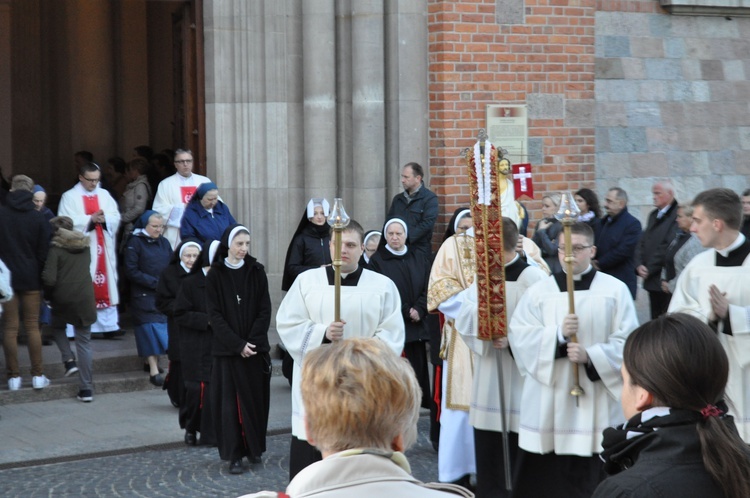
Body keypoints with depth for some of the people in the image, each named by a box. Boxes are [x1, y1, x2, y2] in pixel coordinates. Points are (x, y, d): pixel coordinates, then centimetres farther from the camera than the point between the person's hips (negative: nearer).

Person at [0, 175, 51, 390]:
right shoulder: (38, 218, -5)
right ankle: (38, 375, 8)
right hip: (31, 279, 0)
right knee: (33, 326, 7)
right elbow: (43, 253, -3)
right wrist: (41, 276, 7)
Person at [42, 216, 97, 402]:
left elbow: (49, 278, -12)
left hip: (63, 298, -3)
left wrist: (48, 295, 6)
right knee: (84, 343, 6)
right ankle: (86, 389, 3)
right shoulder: (85, 246, 11)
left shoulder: (56, 248, -5)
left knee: (57, 327, 28)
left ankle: (69, 360, 7)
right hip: (85, 299, 3)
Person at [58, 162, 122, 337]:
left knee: (106, 284, 2)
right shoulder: (70, 197, 1)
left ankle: (108, 324, 4)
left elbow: (116, 217, 5)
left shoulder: (105, 195, 13)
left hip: (103, 247, 4)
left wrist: (105, 218, -16)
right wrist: (91, 219, -17)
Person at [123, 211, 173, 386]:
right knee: (150, 331, -8)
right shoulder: (135, 242, -3)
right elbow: (131, 271, -8)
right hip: (144, 297, -5)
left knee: (166, 330, 0)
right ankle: (153, 370, -6)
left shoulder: (164, 243, 13)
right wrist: (155, 282, -13)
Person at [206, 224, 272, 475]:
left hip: (255, 347, 2)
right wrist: (238, 344, -14)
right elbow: (215, 315, -5)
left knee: (255, 397, 5)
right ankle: (234, 455, 2)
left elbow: (265, 310, 0)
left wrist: (252, 341, -11)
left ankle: (254, 448, 19)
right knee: (229, 400, -2)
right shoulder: (215, 275, -2)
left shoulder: (257, 271, 3)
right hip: (227, 349, -2)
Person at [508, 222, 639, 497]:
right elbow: (518, 335, -3)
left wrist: (590, 356, -16)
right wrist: (558, 334, -17)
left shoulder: (615, 290, 2)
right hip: (547, 403, 1)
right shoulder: (538, 291, 6)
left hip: (596, 401, -1)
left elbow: (627, 341, -2)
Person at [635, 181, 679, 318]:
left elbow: (669, 246, -18)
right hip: (652, 281, 8)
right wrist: (639, 265, -1)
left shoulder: (676, 215, -12)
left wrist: (650, 269, -12)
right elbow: (642, 241, 15)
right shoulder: (653, 215, 17)